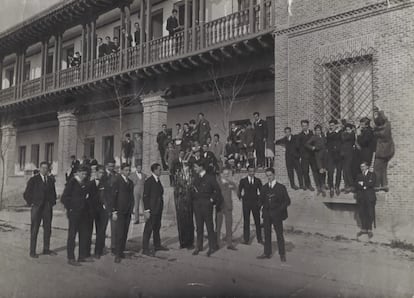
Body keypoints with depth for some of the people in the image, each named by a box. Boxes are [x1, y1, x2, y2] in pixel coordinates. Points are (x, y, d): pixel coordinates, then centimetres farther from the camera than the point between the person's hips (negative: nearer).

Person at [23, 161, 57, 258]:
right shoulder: (33, 180, -2)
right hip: (36, 208, -4)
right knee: (34, 230, -1)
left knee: (48, 229, 8)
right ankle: (32, 251, 5)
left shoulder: (51, 181, 11)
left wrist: (52, 203, 10)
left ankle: (46, 249, 18)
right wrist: (31, 203, -6)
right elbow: (26, 194, -1)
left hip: (48, 208, 4)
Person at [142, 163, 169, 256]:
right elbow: (145, 197, -16)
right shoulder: (149, 181, -14)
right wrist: (146, 211, -20)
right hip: (152, 209, -9)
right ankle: (145, 249, 4)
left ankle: (157, 245, 30)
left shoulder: (158, 180, 11)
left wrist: (161, 208, 14)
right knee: (148, 229, -3)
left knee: (157, 227, 18)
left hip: (158, 209, 9)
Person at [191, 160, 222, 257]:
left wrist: (212, 199, -8)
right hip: (197, 205, 6)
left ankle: (212, 247, 9)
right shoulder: (196, 178, 11)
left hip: (206, 205, -5)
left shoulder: (210, 178, -6)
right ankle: (199, 246, 17)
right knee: (199, 226, 10)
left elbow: (217, 190, -5)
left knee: (209, 226, 0)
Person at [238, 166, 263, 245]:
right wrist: (240, 196, -11)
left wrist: (260, 201, -4)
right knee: (246, 221, 3)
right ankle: (246, 239, 11)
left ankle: (259, 239, 13)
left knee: (257, 221, 3)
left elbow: (261, 191, 6)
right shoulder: (243, 181, 3)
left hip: (255, 203, 1)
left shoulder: (258, 181, 6)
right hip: (246, 203, -1)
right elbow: (239, 191, 5)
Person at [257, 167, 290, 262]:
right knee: (267, 233, 7)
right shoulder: (264, 187, 10)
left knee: (279, 234, 1)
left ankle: (282, 254, 9)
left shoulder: (281, 187, -2)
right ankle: (267, 253, 16)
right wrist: (261, 205, -6)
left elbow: (287, 201, -2)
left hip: (276, 214, -4)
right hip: (266, 214, 4)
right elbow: (261, 199, 14)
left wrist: (279, 209, -12)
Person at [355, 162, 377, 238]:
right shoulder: (359, 176, 17)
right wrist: (366, 185, -9)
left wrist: (363, 183, -5)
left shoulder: (372, 174, 8)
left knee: (370, 214, -5)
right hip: (361, 197, 3)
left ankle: (369, 230, 2)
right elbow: (356, 186, 5)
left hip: (369, 197, -3)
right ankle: (363, 229, 9)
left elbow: (372, 184, -9)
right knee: (362, 214, 1)